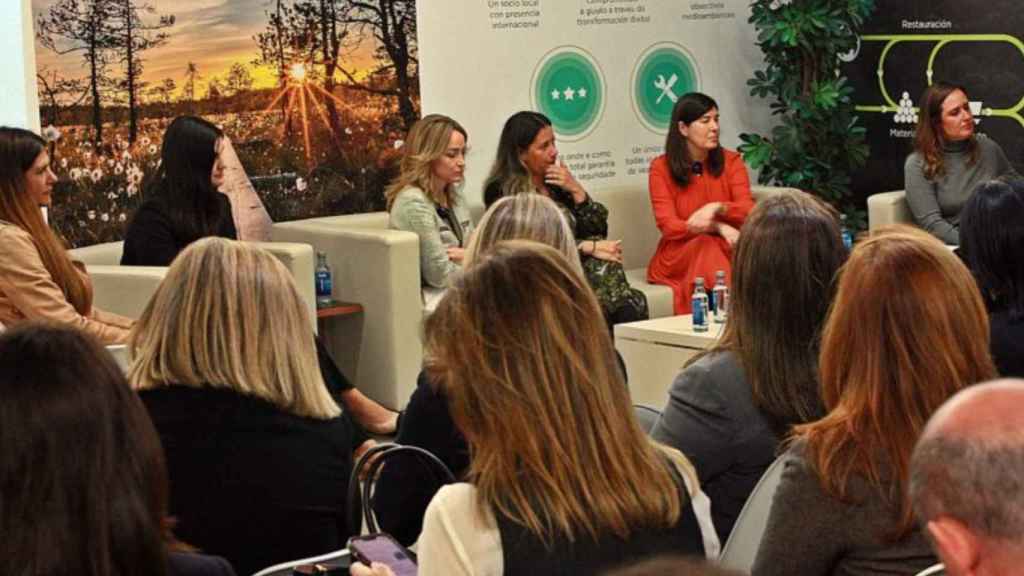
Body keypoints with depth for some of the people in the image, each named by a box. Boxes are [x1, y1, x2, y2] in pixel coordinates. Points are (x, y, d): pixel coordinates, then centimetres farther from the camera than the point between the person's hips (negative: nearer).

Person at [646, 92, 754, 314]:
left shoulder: (731, 161, 5)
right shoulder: (661, 168, 0)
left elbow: (749, 212, -6)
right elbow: (668, 226, -9)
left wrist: (717, 208, -28)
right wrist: (718, 227, -22)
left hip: (726, 248, 1)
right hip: (678, 253, -1)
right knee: (707, 247, -34)